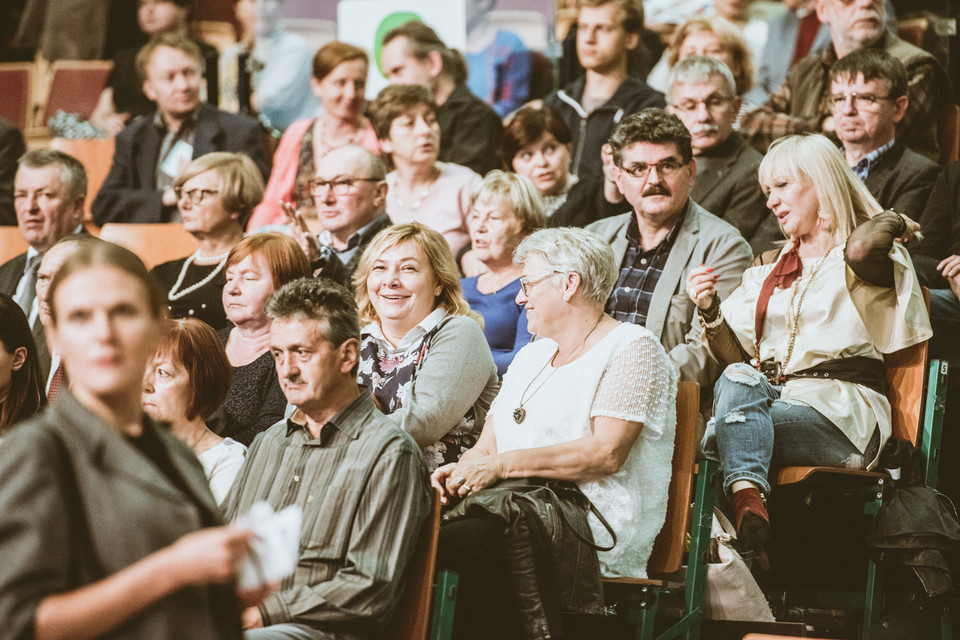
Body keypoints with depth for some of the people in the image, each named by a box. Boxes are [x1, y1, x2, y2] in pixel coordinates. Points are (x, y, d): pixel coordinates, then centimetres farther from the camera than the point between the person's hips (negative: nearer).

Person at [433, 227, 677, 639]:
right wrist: (461, 470, -3)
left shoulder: (630, 349, 1)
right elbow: (488, 446, 22)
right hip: (520, 517, 7)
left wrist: (504, 465, -17)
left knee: (464, 540, -34)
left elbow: (607, 454, -13)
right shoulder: (531, 357, 27)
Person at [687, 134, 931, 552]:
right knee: (738, 379, -33)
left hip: (841, 413, -4)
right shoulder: (767, 268, 28)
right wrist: (710, 311, 2)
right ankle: (748, 503, -52)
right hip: (767, 398, 4)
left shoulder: (866, 262, 8)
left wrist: (892, 220, 1)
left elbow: (862, 248, -21)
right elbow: (737, 357, 21)